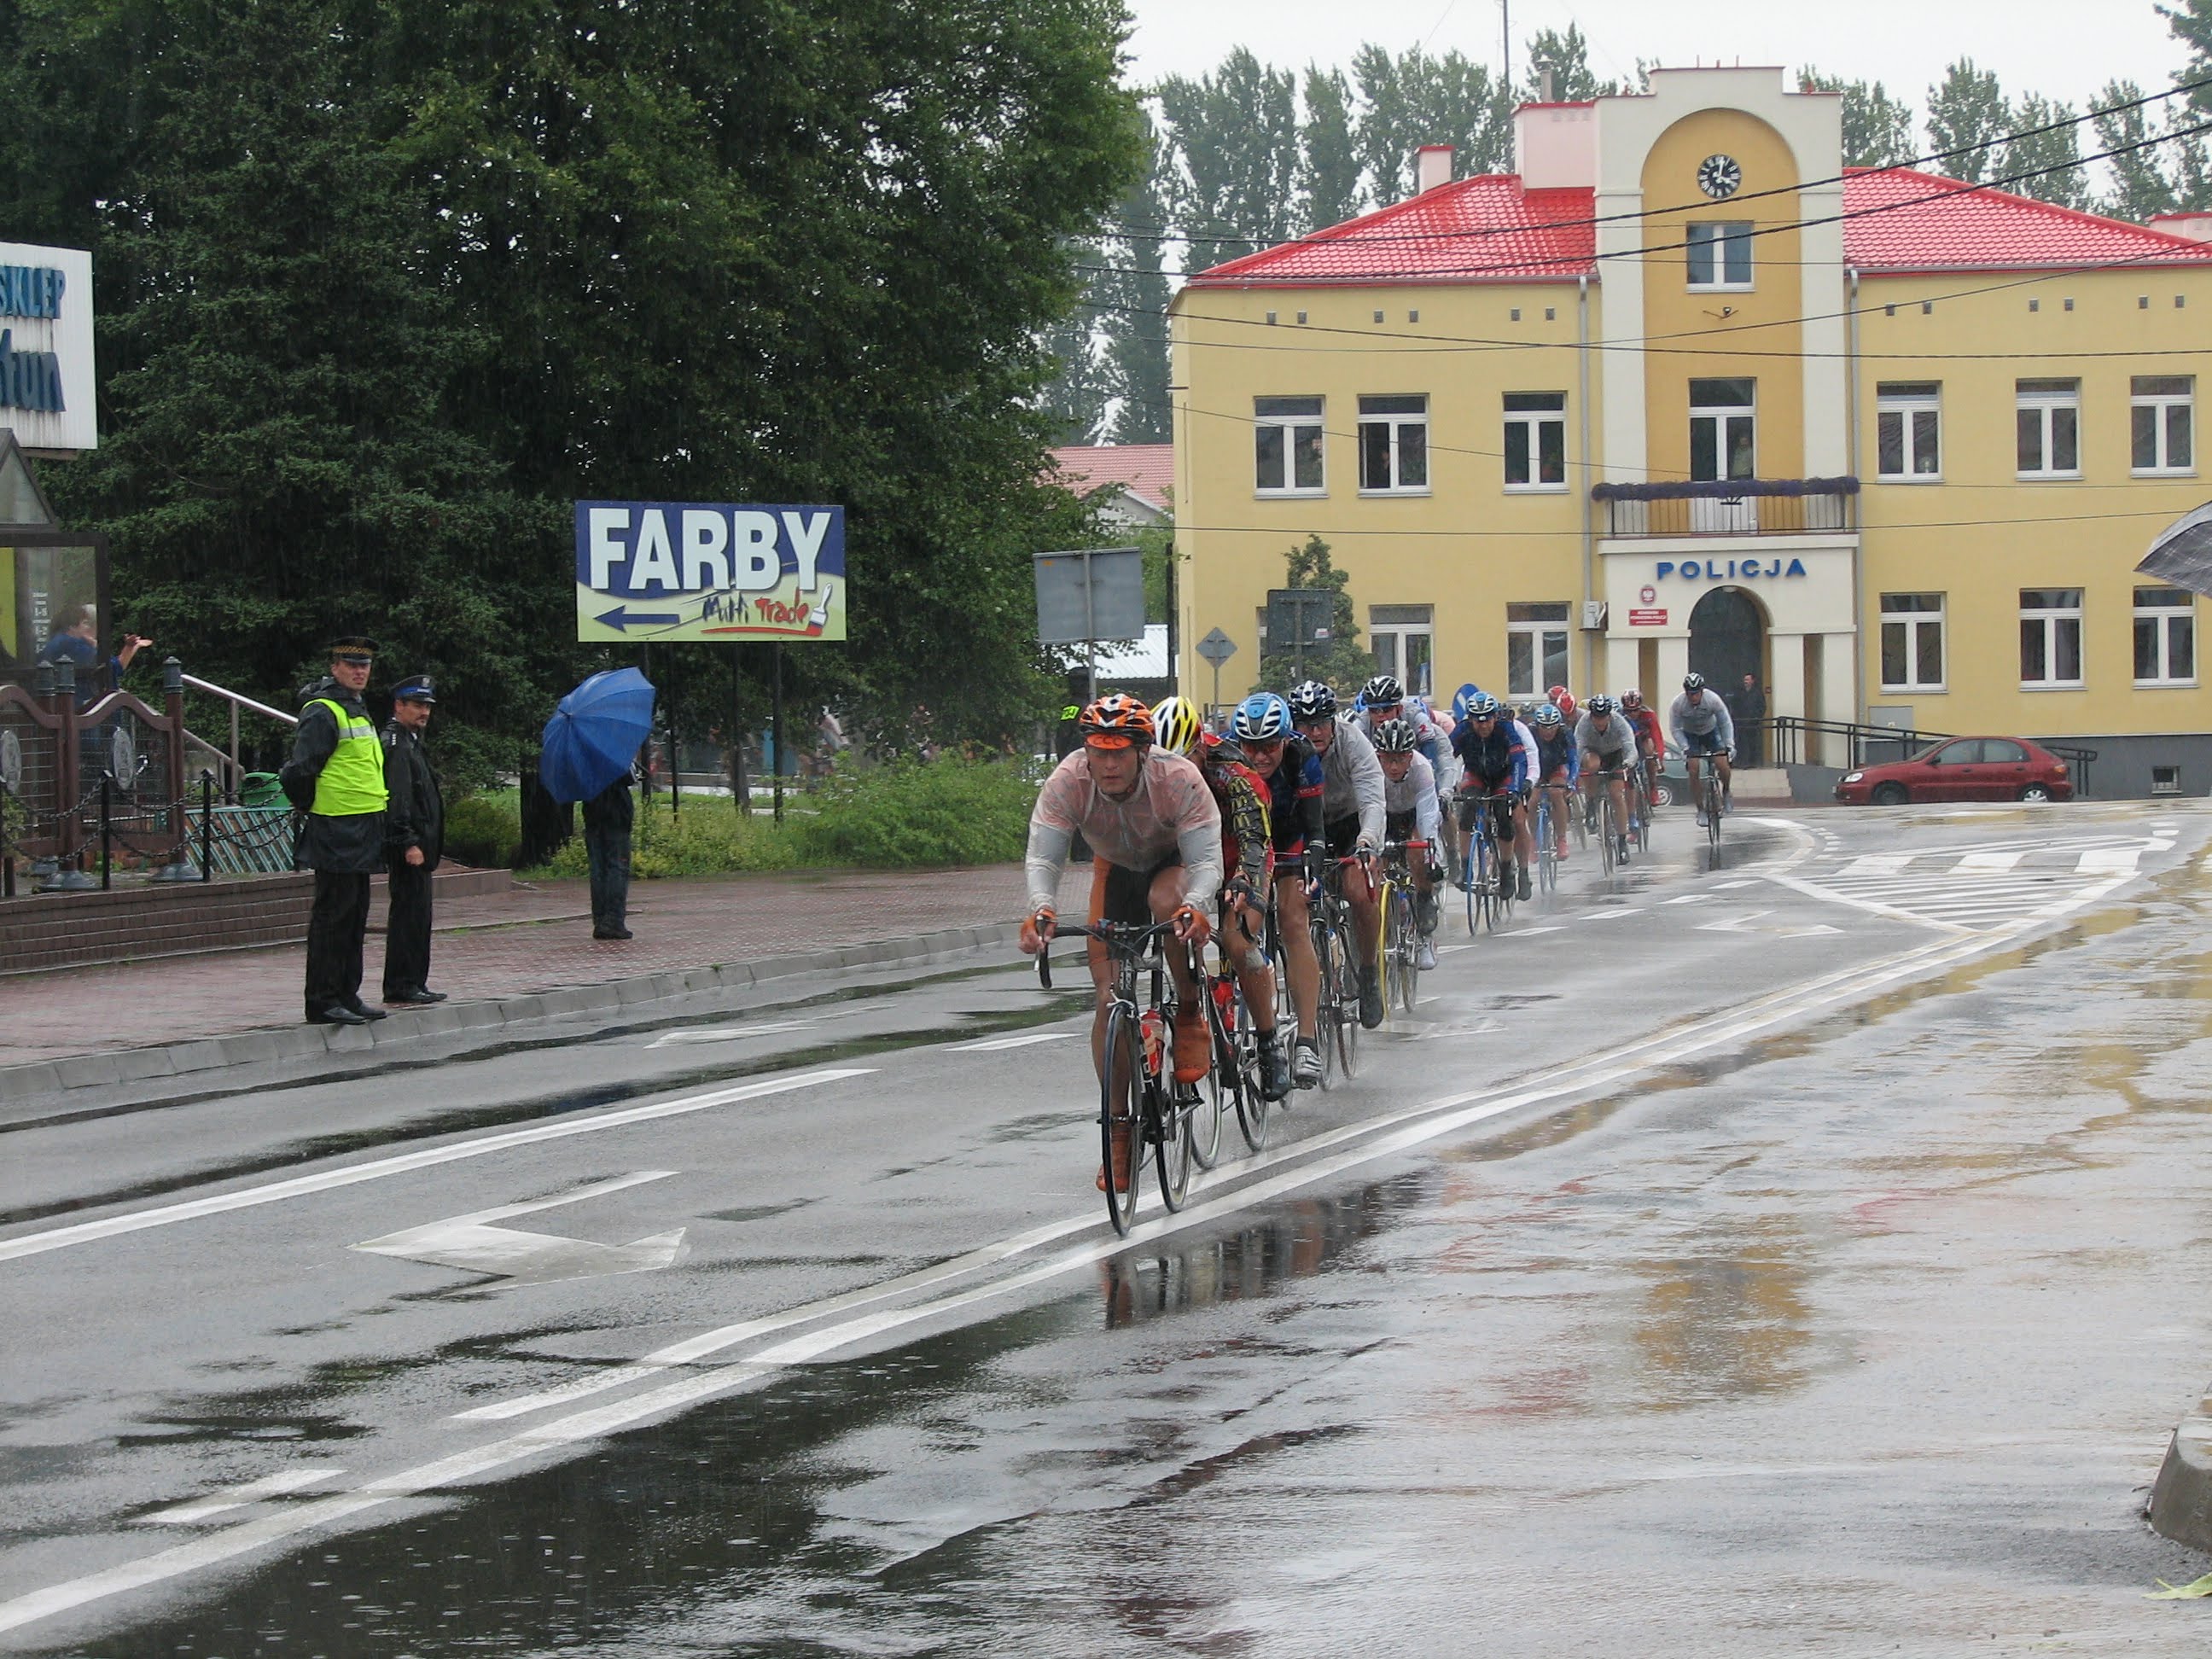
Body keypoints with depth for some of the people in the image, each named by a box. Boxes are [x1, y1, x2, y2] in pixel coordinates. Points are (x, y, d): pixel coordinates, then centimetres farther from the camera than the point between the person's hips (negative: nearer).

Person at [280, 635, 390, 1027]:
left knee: (355, 917, 12)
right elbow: (300, 771, -19)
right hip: (337, 835, -10)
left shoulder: (356, 710, 18)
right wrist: (312, 809, -6)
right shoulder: (322, 712, -13)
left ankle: (347, 997, 18)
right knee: (333, 917, -7)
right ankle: (323, 1003, -3)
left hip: (361, 833, 10)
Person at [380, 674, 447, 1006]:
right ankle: (401, 989, -8)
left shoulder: (410, 742, 20)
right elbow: (396, 798, -21)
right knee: (409, 914, -9)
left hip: (417, 846, 11)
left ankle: (413, 985, 19)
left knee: (415, 915, 13)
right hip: (408, 845, -11)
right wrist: (409, 843, -25)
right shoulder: (396, 744, -13)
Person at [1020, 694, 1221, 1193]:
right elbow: (1042, 857, -32)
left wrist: (1195, 908, -57)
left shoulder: (1178, 779, -34)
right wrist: (1041, 909, -53)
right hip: (1116, 868, 2)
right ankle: (1119, 1129, 0)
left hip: (1177, 864, -2)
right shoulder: (1066, 783, -29)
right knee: (1109, 996, -10)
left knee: (1166, 900, -39)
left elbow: (1206, 860, -36)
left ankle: (1190, 1016, -14)